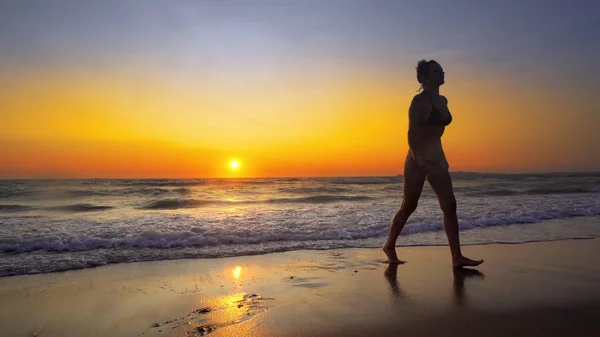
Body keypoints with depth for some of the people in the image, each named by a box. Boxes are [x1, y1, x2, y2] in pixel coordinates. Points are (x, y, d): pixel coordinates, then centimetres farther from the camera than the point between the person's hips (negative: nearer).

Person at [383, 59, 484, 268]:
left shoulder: (443, 101, 13)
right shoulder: (420, 100, -10)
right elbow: (412, 132, -16)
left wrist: (442, 158, 19)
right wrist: (416, 157, -27)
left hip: (437, 158, 8)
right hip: (418, 159, -7)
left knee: (450, 206, 1)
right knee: (409, 206, 2)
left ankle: (457, 257, 5)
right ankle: (389, 245, 21)